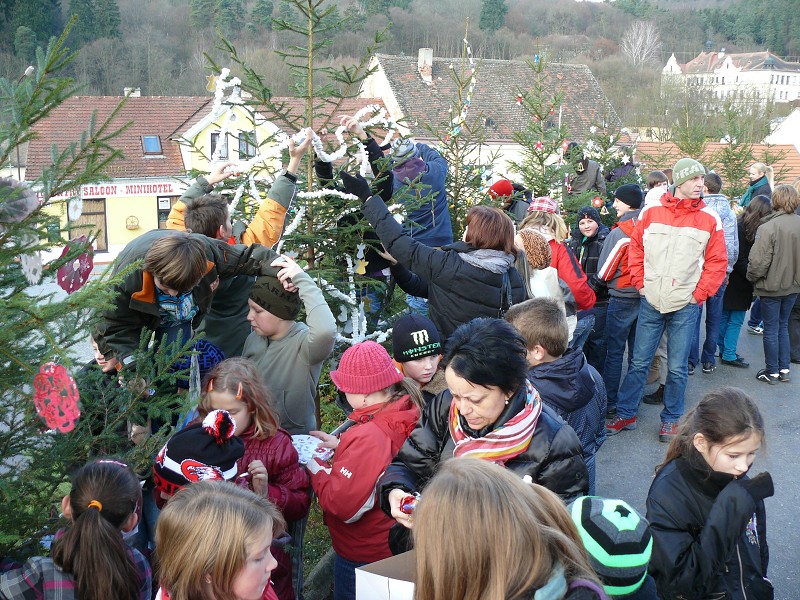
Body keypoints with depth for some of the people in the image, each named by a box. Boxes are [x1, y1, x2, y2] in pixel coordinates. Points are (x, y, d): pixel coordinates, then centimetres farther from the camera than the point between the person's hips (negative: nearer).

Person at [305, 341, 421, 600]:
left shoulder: (368, 437, -34)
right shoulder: (404, 416, -8)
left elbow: (342, 505, -30)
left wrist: (315, 466, -16)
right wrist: (340, 445, 0)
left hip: (362, 557, -8)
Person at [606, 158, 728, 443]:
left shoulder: (709, 219, -2)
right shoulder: (651, 212, -1)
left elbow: (717, 261, 1)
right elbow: (636, 249, 7)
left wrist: (699, 294, -4)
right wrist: (641, 283, 0)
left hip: (685, 305, 0)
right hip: (651, 302, 1)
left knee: (677, 367, 7)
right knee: (639, 362, 9)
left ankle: (672, 419, 24)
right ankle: (625, 414, 21)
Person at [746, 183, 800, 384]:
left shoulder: (768, 227, -22)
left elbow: (759, 262, -21)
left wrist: (751, 278, -3)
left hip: (772, 286, -5)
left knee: (771, 329, 7)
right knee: (783, 326, 19)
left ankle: (772, 372, 16)